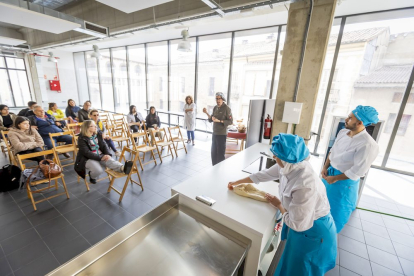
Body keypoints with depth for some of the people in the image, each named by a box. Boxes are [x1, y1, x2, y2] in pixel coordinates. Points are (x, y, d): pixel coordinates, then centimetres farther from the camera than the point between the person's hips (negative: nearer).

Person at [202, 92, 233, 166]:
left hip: (222, 134, -7)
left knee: (221, 153, 2)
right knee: (213, 152, 15)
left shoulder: (227, 108, -11)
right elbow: (211, 120, 10)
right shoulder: (215, 108, 7)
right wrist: (207, 113, -6)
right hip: (214, 133, 7)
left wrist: (219, 121, -23)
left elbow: (230, 121, -14)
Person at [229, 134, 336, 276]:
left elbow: (297, 224, -30)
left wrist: (279, 205, -12)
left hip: (313, 231, -6)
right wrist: (236, 182, 6)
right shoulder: (289, 166, -17)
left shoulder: (305, 186, -43)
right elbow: (264, 174, -3)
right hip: (302, 221, 6)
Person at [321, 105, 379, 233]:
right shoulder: (343, 132, -5)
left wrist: (335, 179, -15)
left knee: (336, 208, 15)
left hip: (345, 180, -7)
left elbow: (358, 171, -23)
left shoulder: (367, 145, -28)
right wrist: (325, 167, -2)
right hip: (330, 172, 7)